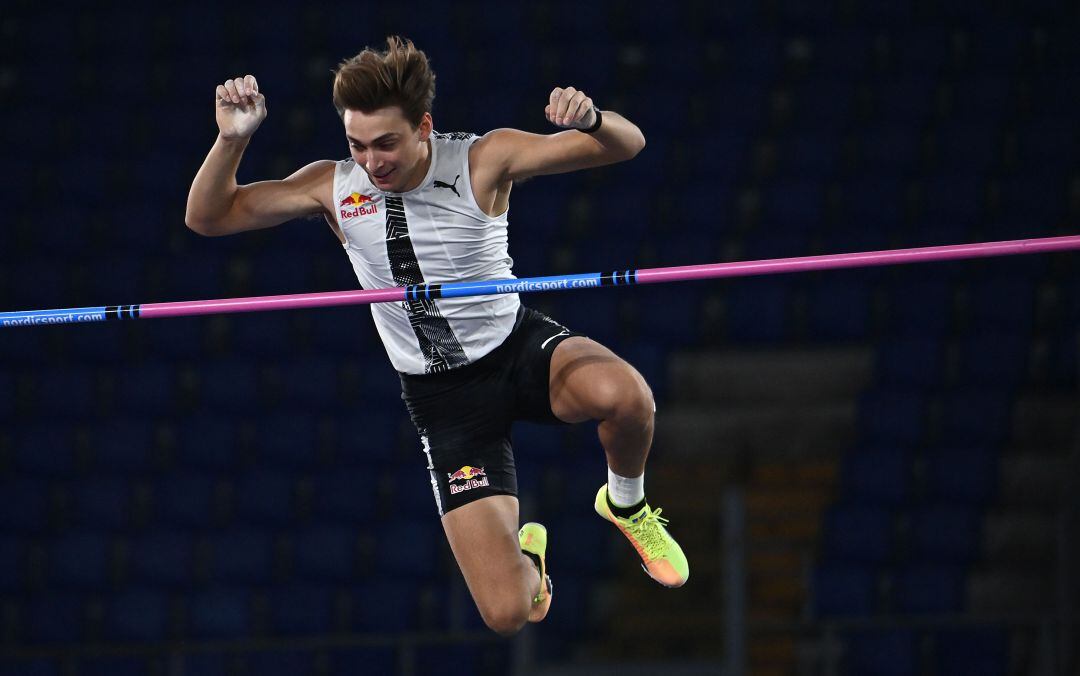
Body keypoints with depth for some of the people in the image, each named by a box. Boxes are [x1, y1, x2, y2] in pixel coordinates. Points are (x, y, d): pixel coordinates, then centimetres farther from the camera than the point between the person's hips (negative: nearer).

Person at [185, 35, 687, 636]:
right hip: (444, 395, 1)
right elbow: (208, 217, -4)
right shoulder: (334, 187, -7)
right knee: (507, 614, -12)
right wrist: (232, 138, -23)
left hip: (519, 345, -1)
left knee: (622, 393, -39)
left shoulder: (483, 161, -13)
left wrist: (590, 119, -38)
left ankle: (627, 504, -2)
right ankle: (525, 554, 30)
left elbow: (625, 146, -14)